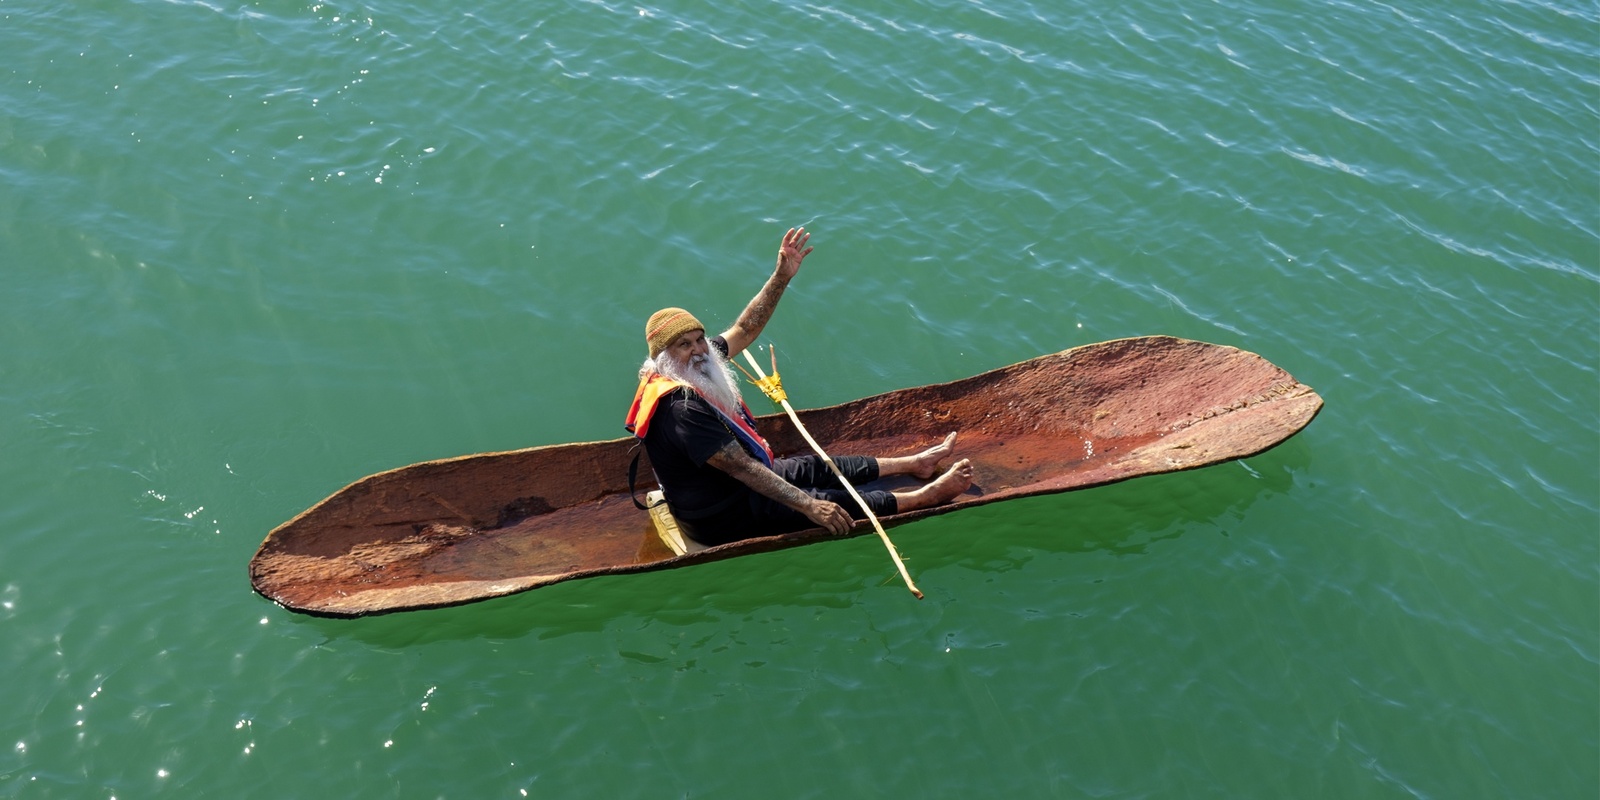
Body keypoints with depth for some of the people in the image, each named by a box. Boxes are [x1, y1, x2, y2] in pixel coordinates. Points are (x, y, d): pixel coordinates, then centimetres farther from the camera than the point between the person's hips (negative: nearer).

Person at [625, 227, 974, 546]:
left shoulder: (694, 363, -6)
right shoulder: (681, 409, -34)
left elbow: (744, 329, 1)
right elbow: (741, 468, -34)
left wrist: (781, 277, -11)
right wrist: (808, 506, -32)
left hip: (732, 484, 10)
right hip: (721, 518, -10)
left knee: (817, 467, 17)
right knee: (833, 502, -4)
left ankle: (913, 463, 33)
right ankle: (927, 496, 9)